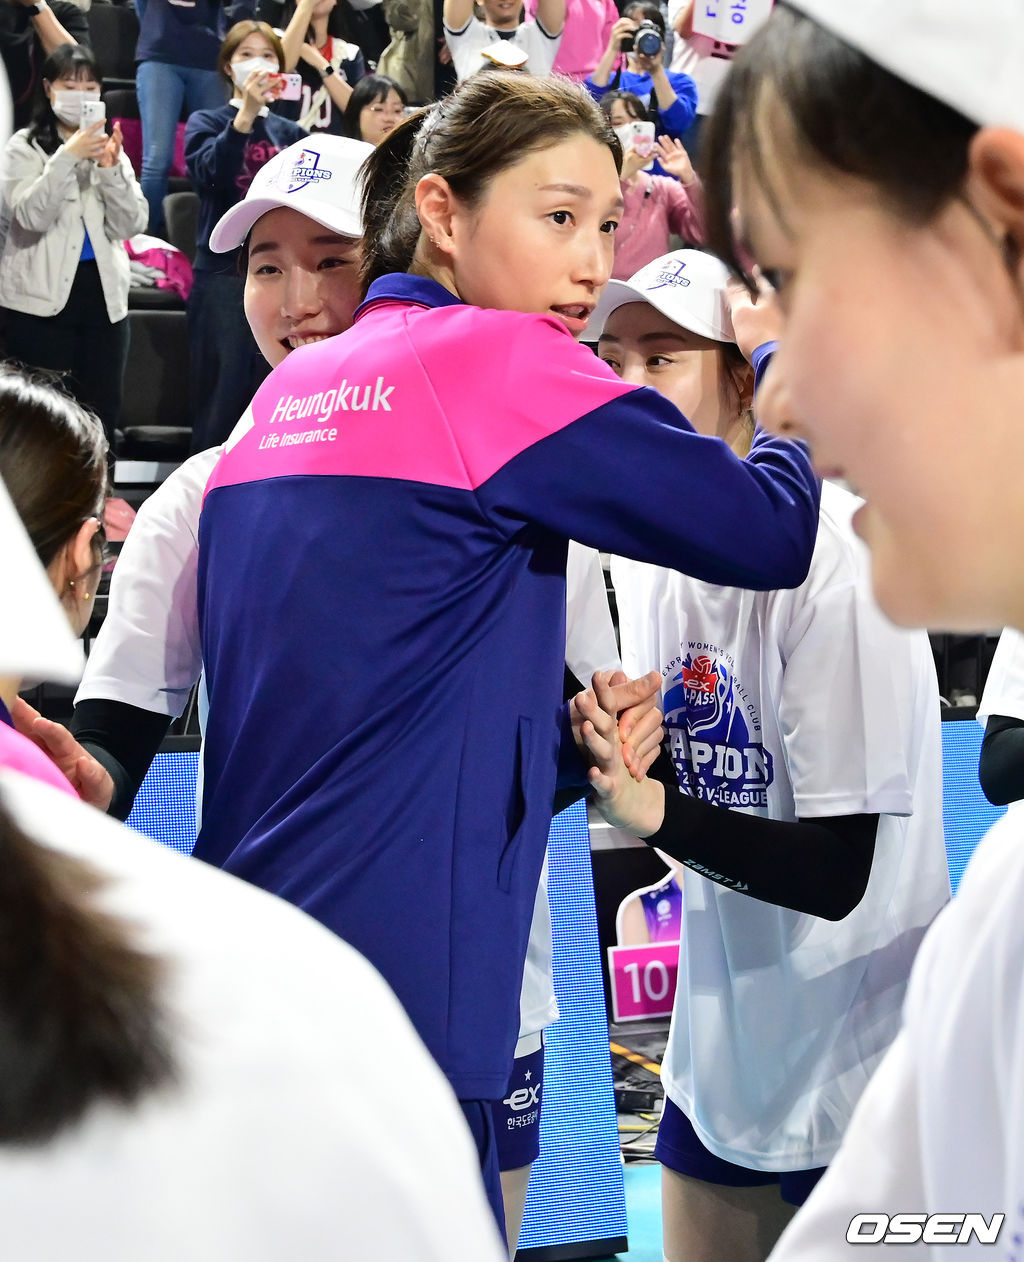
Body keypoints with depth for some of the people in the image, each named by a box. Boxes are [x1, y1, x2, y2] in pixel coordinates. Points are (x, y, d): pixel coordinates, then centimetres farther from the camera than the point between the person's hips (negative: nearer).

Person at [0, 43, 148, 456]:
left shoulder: (110, 146, 12)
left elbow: (132, 224, 2)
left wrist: (111, 169, -12)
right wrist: (68, 157, -22)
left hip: (103, 295, 4)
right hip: (42, 299, -4)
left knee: (102, 415, 7)